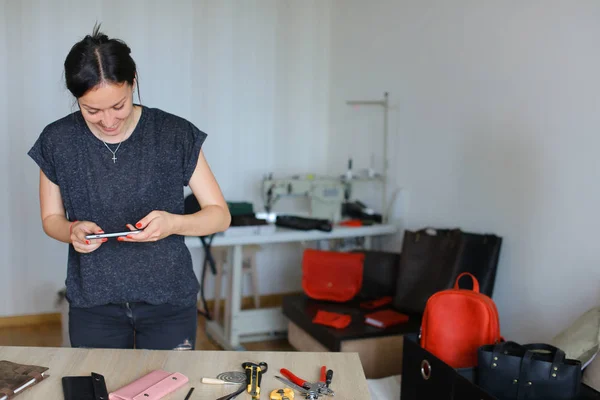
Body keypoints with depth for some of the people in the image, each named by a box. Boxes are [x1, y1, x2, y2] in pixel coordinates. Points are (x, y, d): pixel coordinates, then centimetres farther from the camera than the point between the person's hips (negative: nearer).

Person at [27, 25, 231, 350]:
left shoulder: (176, 135, -12)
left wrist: (173, 223, -27)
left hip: (168, 300, -1)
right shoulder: (57, 141, -5)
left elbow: (220, 215, -7)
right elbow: (51, 218, 7)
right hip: (93, 304, 2)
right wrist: (73, 231, -15)